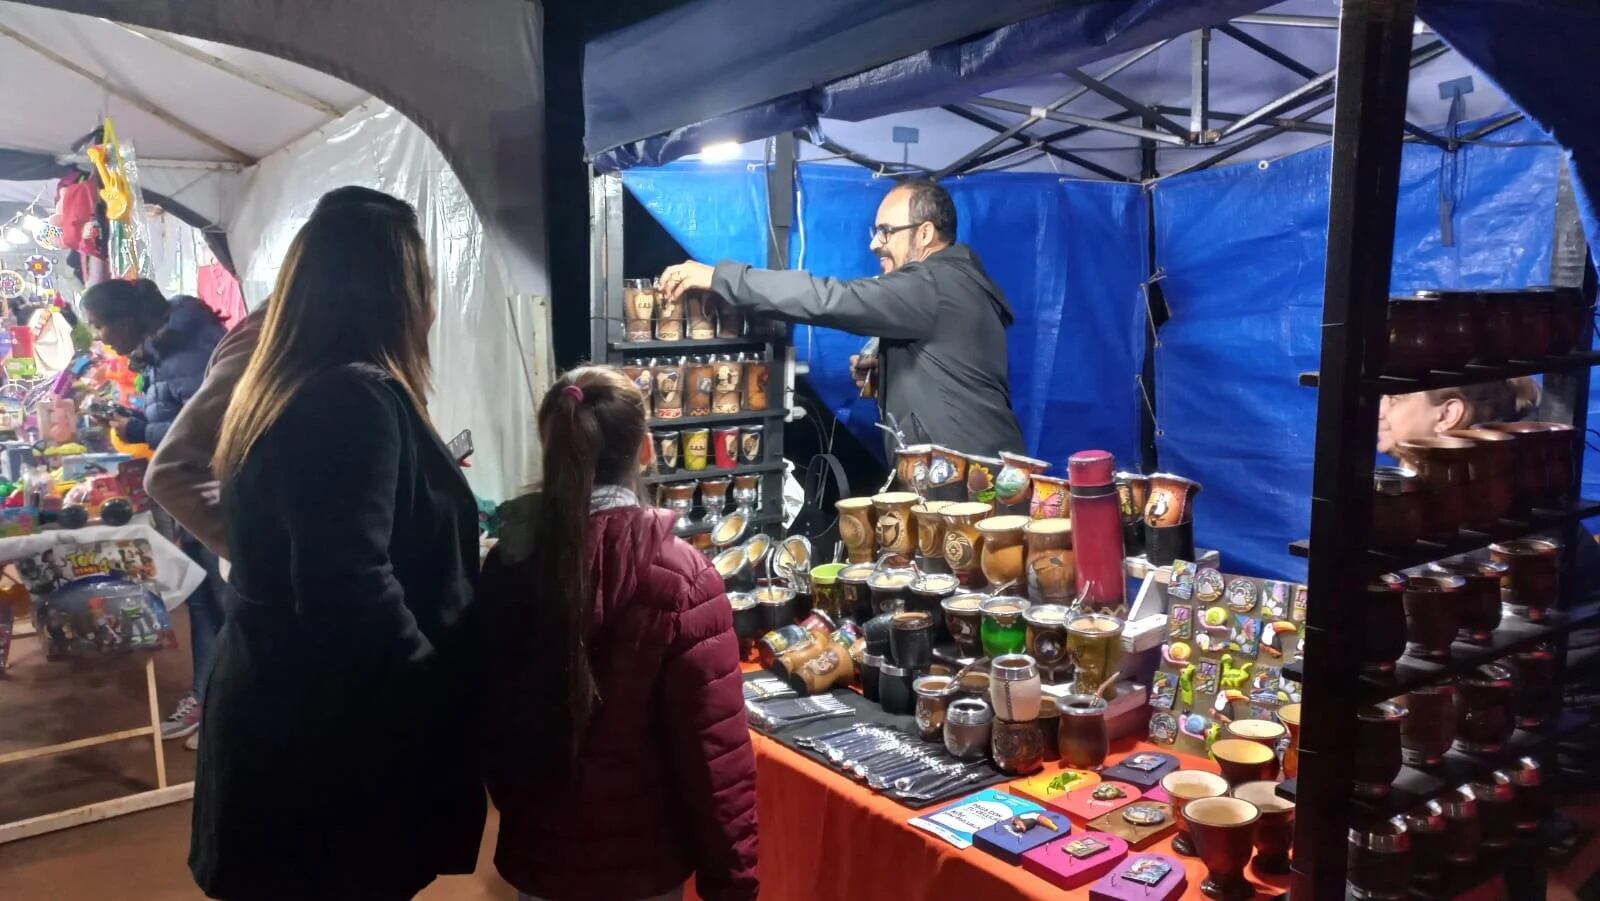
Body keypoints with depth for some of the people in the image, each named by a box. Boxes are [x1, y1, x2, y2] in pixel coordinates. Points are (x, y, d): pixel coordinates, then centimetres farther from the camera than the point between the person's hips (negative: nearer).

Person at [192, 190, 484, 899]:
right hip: (329, 744, -9)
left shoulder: (280, 392, 9)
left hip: (277, 718, 10)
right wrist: (442, 698, -17)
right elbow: (351, 591, -29)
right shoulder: (356, 399, -22)